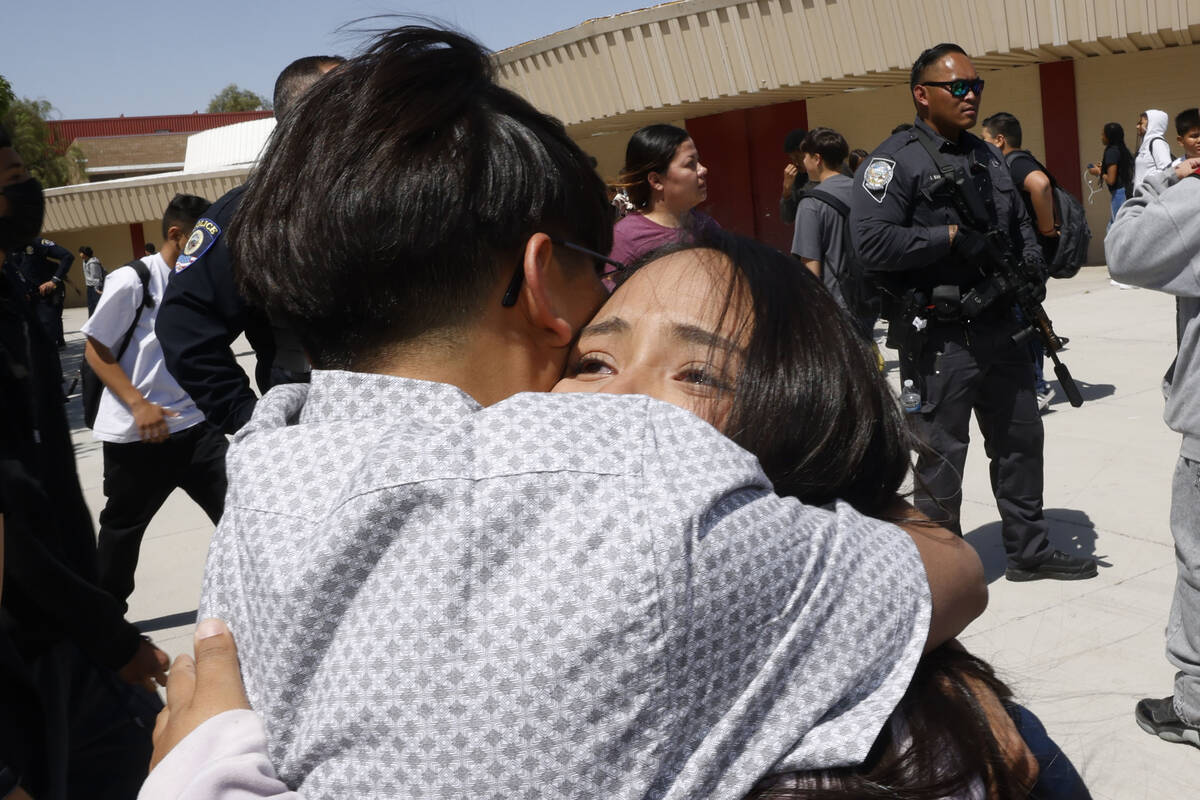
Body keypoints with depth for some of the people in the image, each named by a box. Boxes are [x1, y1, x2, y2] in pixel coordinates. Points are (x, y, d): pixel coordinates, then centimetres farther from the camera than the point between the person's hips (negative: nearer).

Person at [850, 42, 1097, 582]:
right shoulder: (896, 160, -9)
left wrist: (1031, 269, 4)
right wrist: (951, 237, -19)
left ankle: (1028, 551, 32)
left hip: (999, 329, 8)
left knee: (1021, 439, 16)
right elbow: (871, 241, -21)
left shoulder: (989, 157, 15)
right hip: (939, 337, -8)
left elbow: (1021, 227, 25)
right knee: (941, 455, 2)